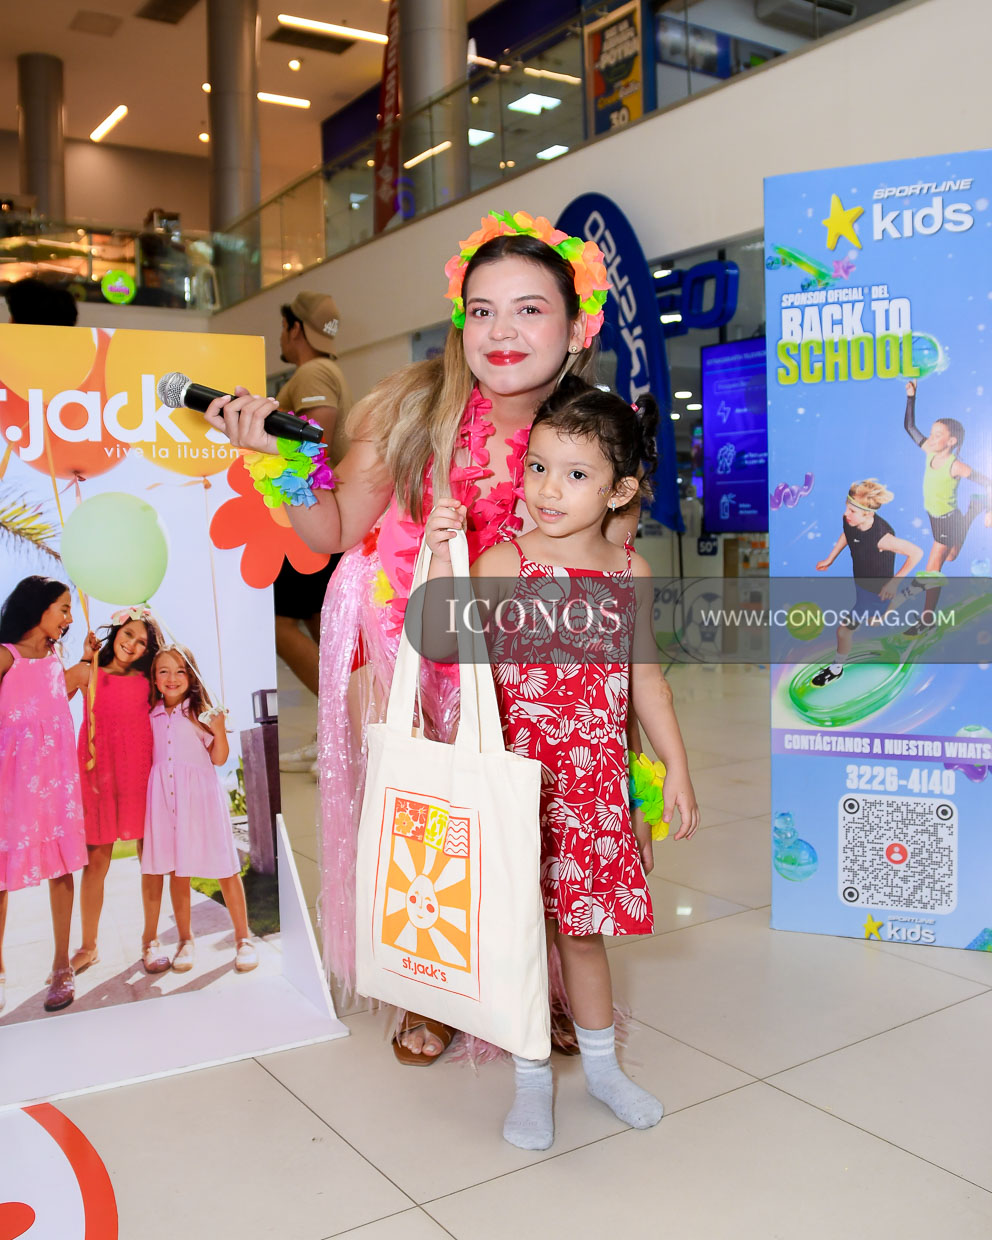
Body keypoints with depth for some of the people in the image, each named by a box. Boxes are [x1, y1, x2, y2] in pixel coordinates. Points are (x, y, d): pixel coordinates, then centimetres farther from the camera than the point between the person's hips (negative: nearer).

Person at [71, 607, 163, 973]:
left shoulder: (146, 680, 10)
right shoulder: (89, 673, 8)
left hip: (140, 773, 1)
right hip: (99, 774, 0)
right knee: (96, 860, 2)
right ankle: (88, 946, 16)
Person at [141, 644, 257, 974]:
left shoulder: (200, 711, -1)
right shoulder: (151, 715, 9)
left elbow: (219, 758, -2)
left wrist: (219, 731, -18)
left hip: (200, 795, -3)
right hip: (165, 796, 3)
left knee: (224, 867, -1)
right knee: (177, 869, 8)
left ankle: (243, 938, 11)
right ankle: (186, 940, 22)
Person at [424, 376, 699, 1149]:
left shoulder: (629, 572, 3)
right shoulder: (503, 563, -8)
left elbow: (646, 678, 10)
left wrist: (677, 769, 10)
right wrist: (441, 557, -28)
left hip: (597, 781, 3)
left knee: (584, 926, 17)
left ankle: (602, 1065, 39)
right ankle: (532, 1080, 29)